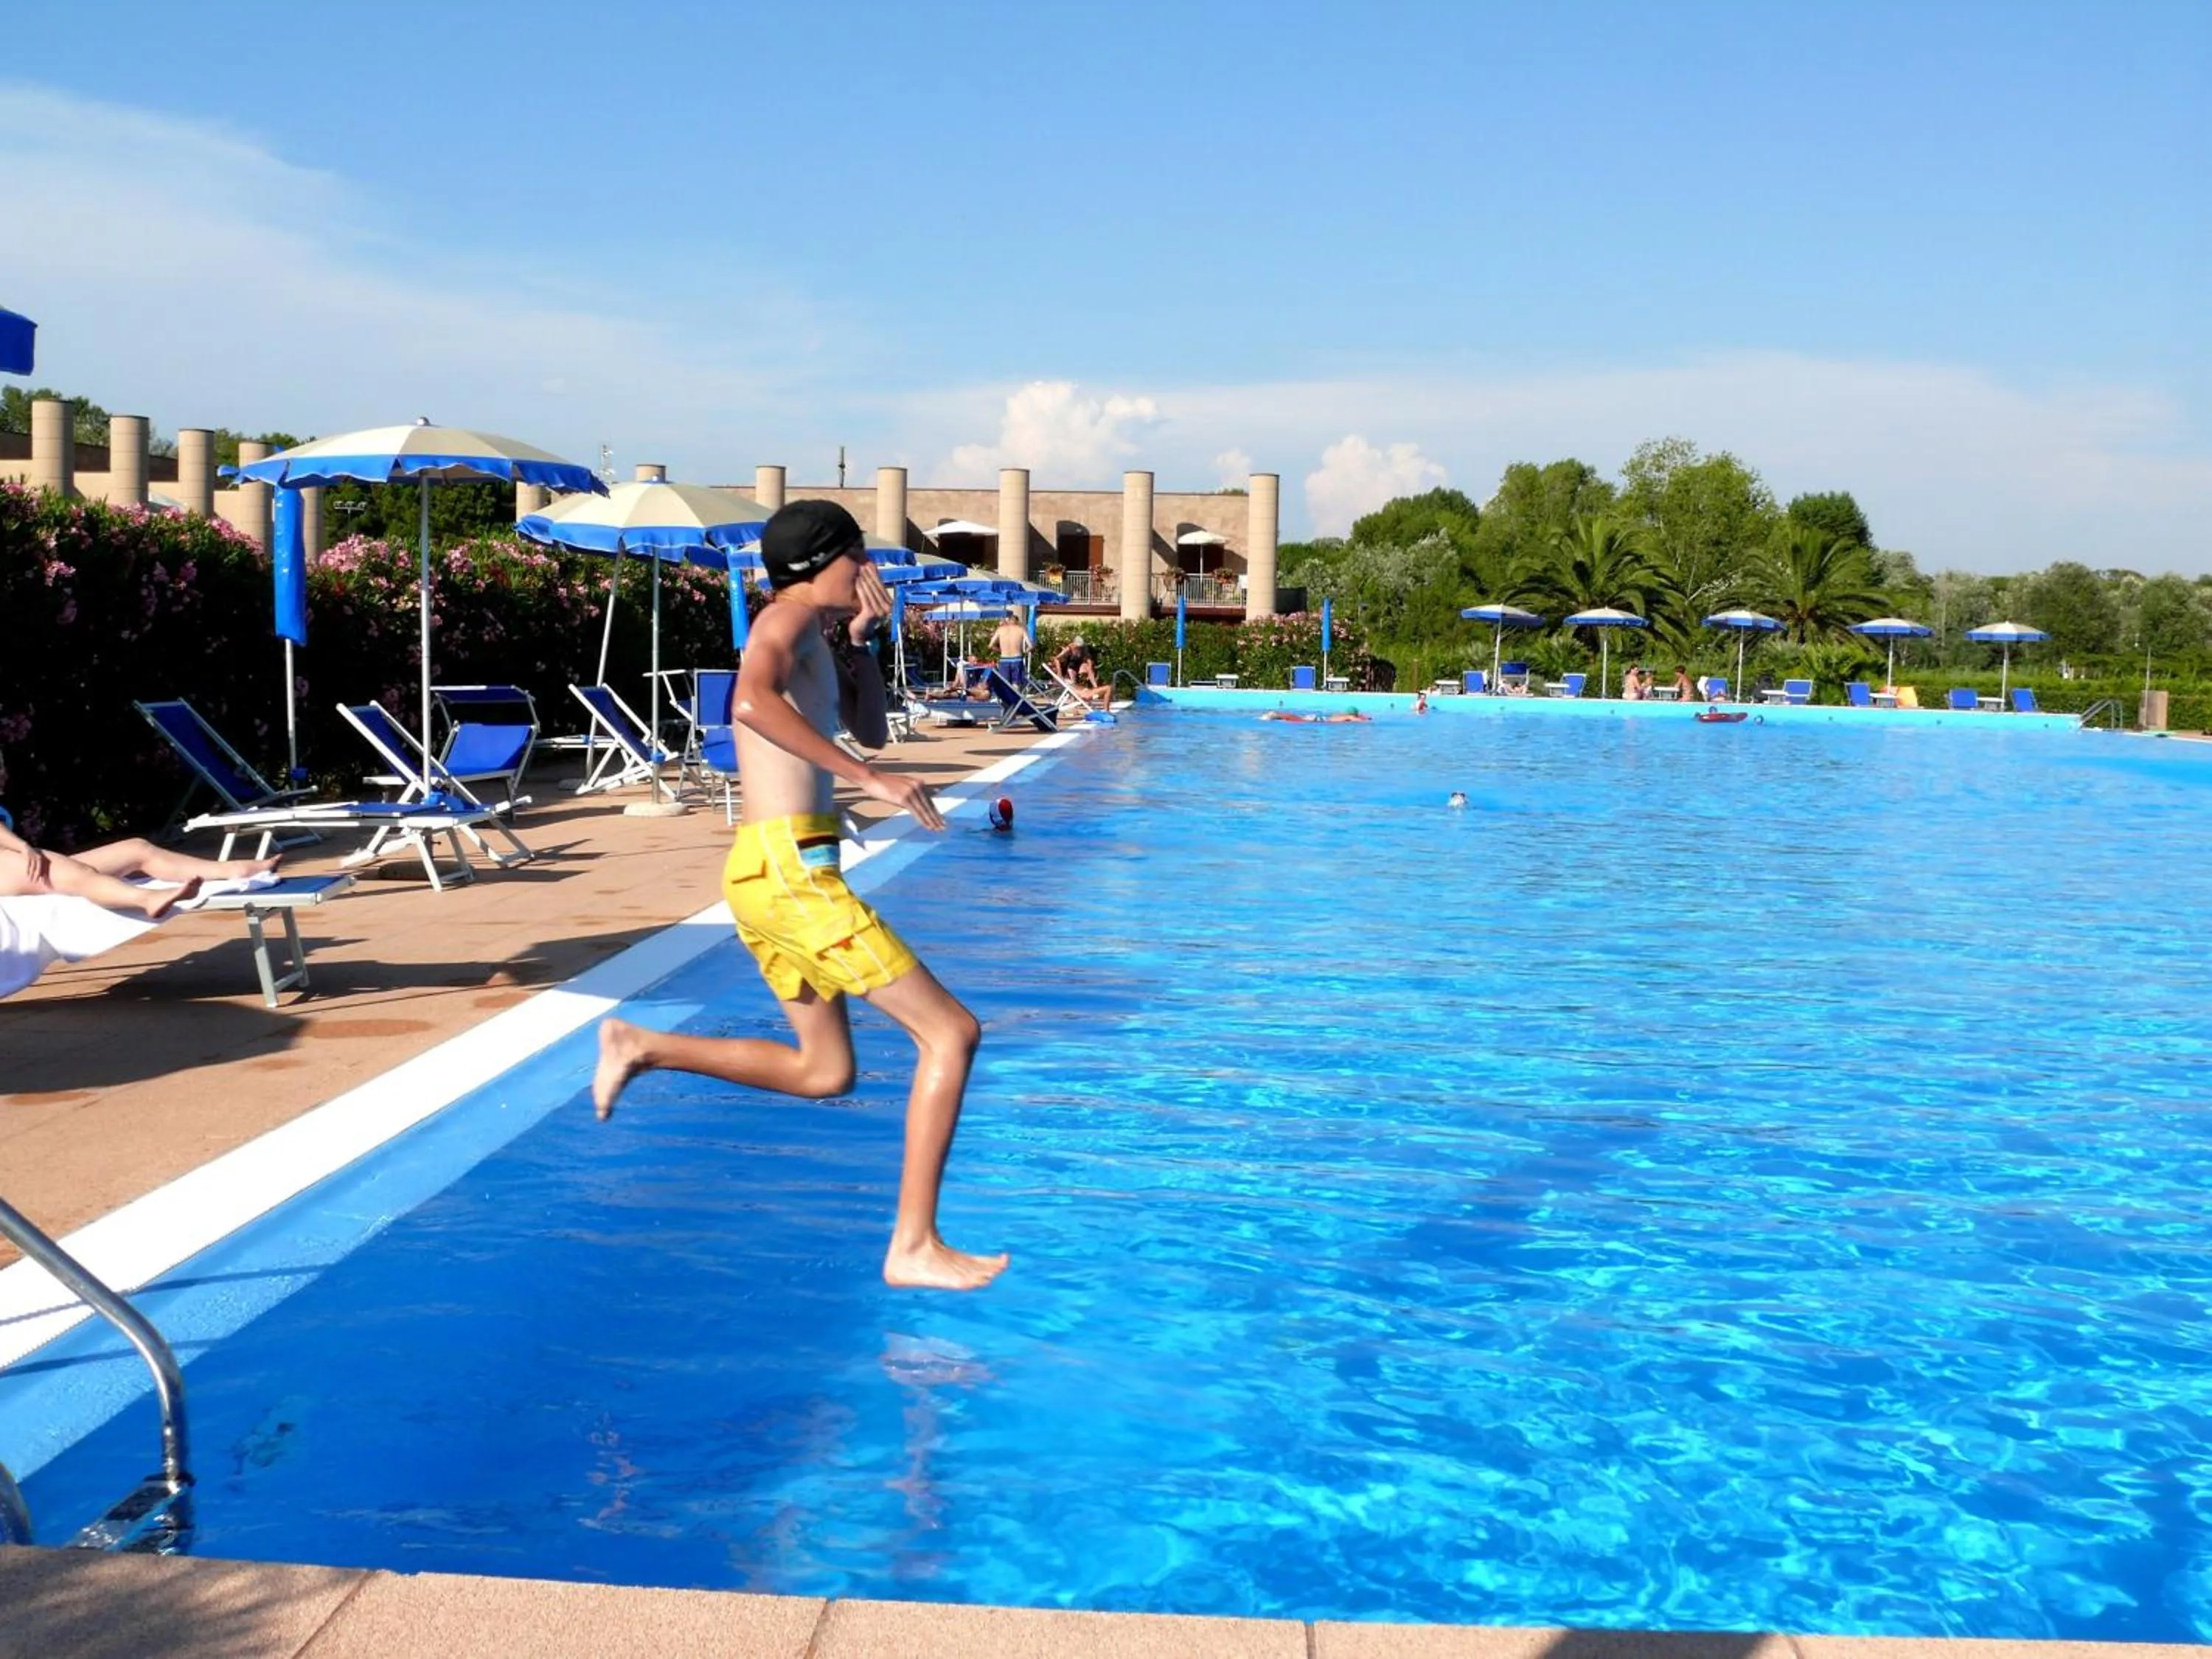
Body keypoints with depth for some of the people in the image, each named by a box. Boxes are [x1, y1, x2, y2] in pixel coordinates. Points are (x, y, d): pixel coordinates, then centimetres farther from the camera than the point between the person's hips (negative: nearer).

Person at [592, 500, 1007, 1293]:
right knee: (952, 1032, -8)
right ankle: (914, 1246, -8)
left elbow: (870, 730, 29)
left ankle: (641, 1046, 21)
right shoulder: (789, 617, -7)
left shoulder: (816, 638, 22)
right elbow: (753, 702, -28)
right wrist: (868, 778, -30)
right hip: (790, 868, -10)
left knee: (825, 1069, 21)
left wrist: (859, 638, 18)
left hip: (768, 871, 10)